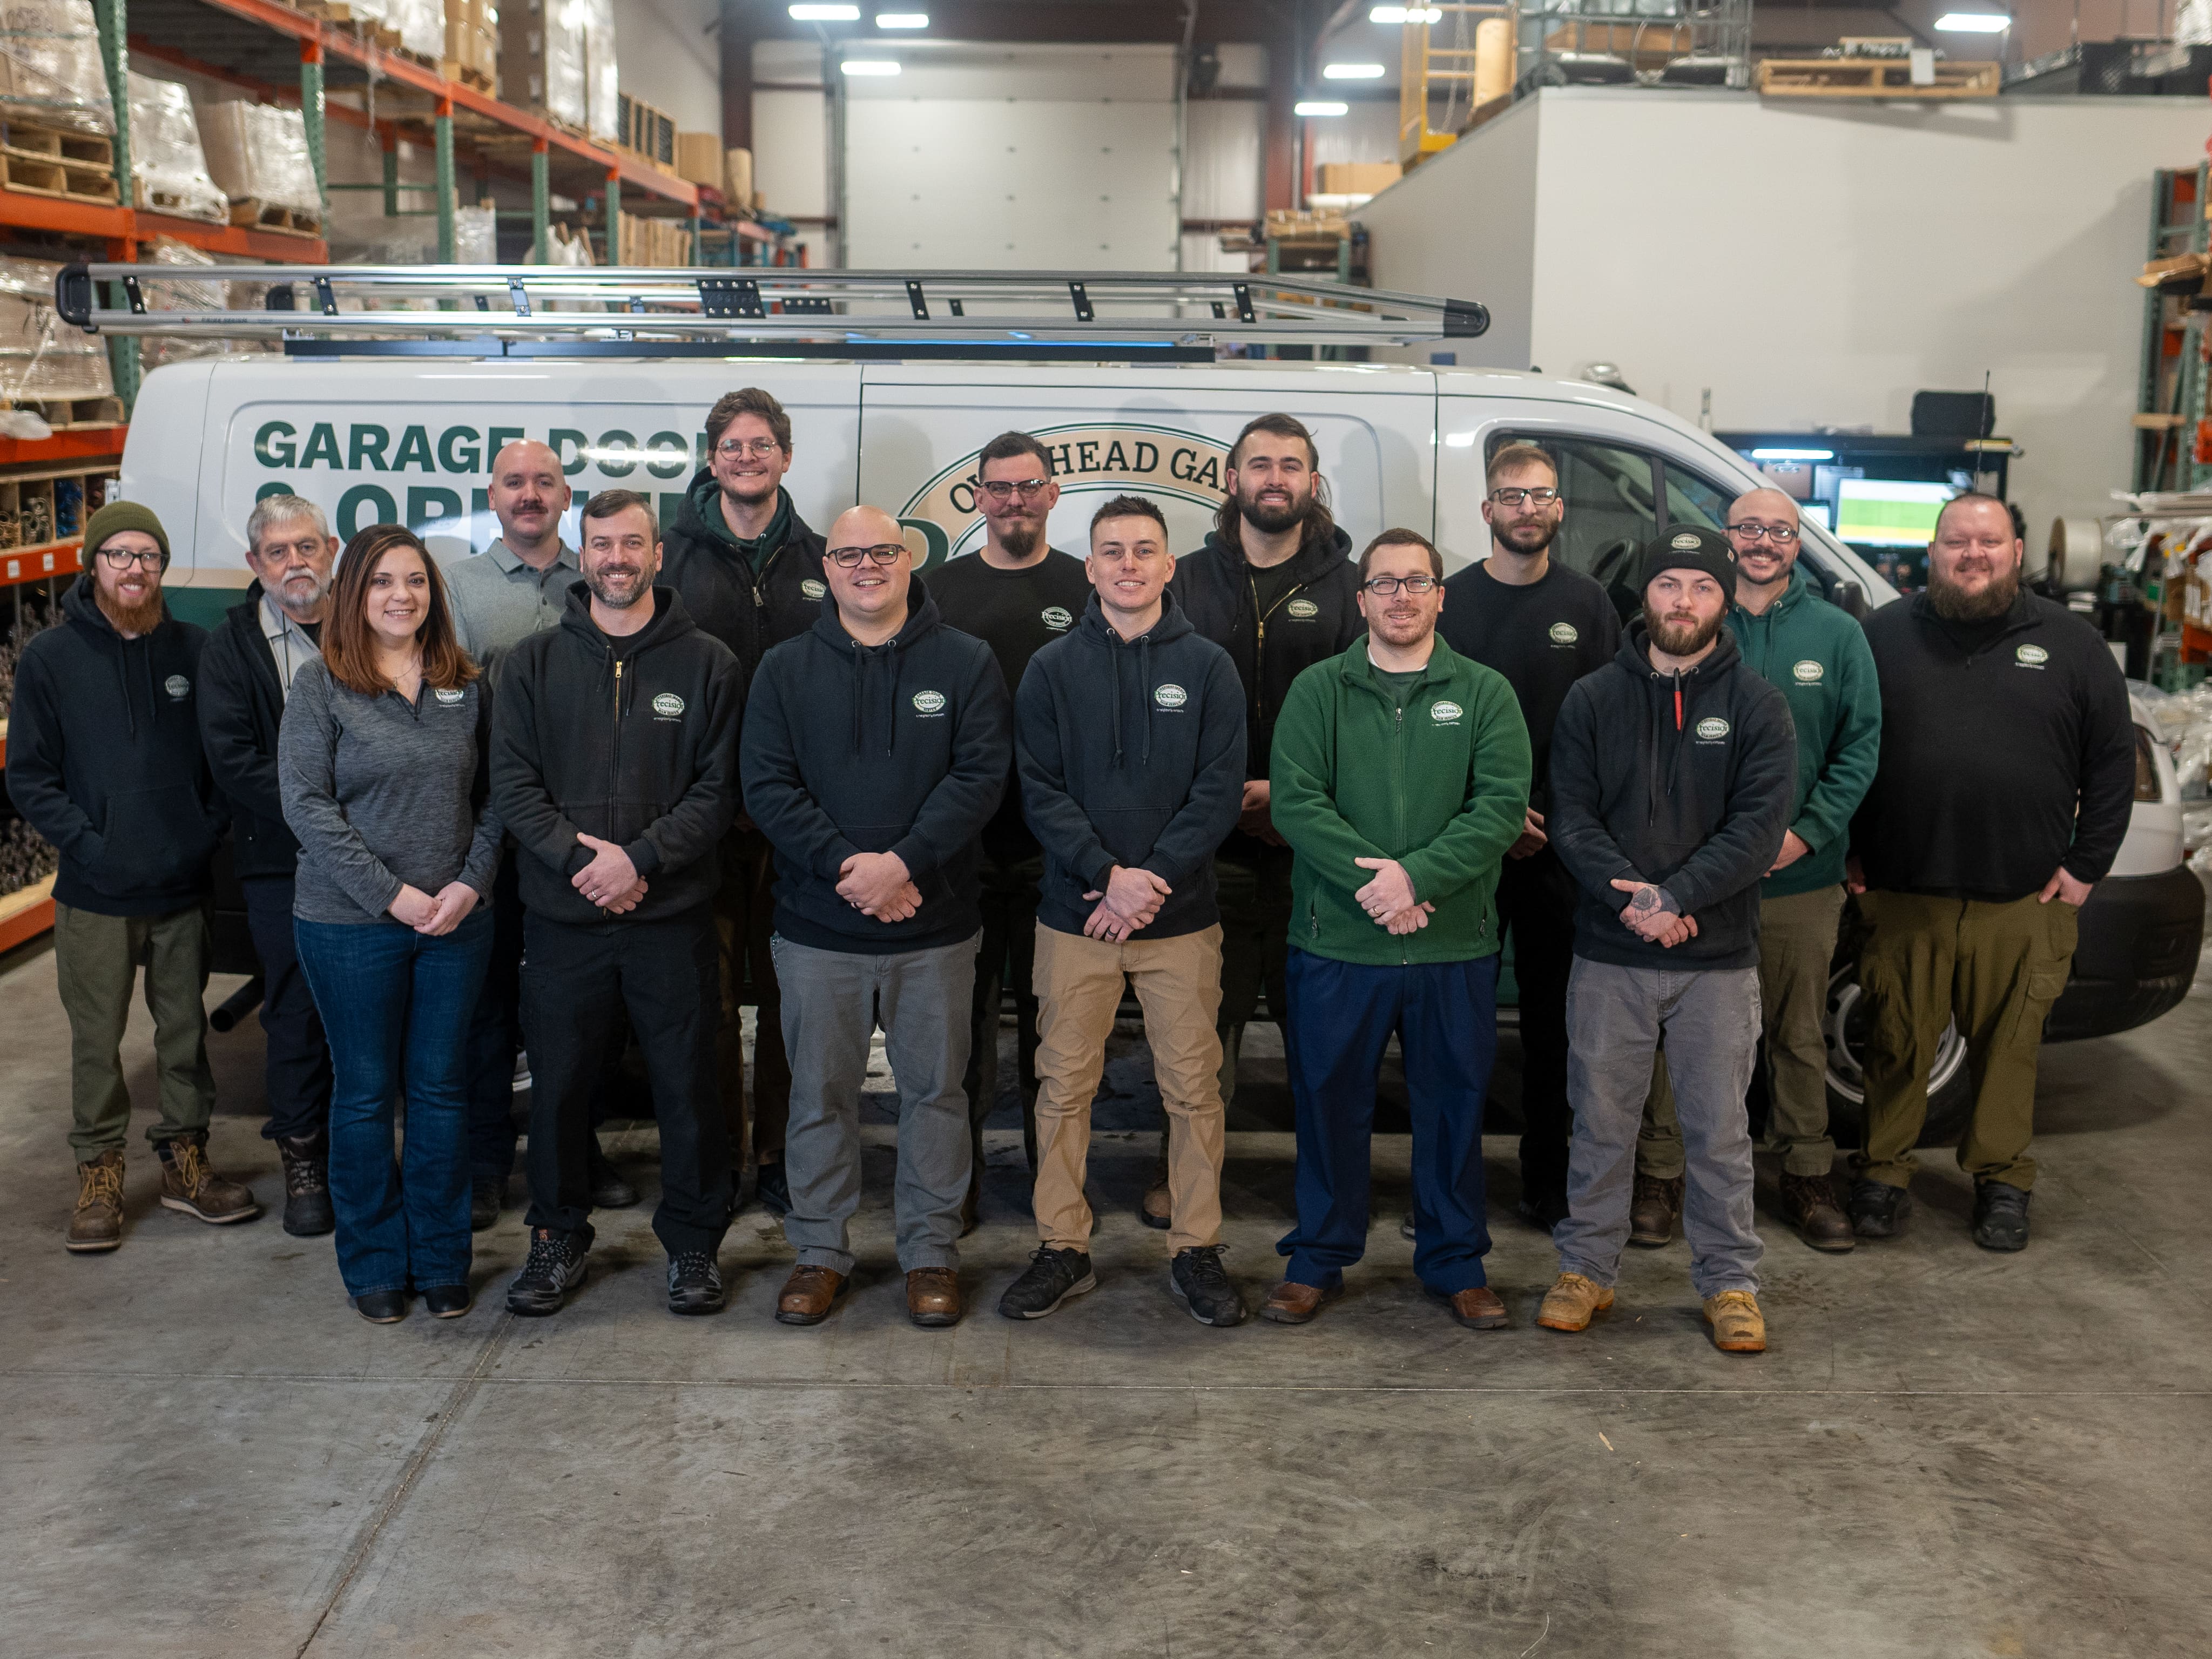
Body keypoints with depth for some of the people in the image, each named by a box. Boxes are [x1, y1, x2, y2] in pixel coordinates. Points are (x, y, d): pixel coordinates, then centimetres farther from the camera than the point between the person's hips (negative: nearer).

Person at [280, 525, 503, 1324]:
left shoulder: (466, 684, 7)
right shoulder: (320, 684, -3)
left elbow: (493, 796, 7)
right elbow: (306, 803, -8)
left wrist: (472, 881, -9)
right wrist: (392, 894, -13)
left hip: (457, 921, 3)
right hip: (350, 924, -2)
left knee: (441, 1087, 9)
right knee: (365, 1092, 7)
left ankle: (441, 1258, 22)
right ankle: (374, 1265, 21)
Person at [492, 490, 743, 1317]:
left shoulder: (706, 662, 3)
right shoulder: (535, 661, 6)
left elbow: (718, 790, -3)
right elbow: (511, 783, 0)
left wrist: (639, 858, -15)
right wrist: (580, 858, -13)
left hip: (674, 916, -1)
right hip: (560, 917, 1)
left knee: (689, 1086, 5)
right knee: (558, 1084, 11)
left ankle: (693, 1240, 22)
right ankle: (559, 1235, 29)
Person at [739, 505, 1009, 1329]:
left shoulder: (965, 662, 1)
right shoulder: (786, 668, 5)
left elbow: (980, 773, -8)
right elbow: (766, 784, -3)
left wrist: (903, 862, -19)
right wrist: (843, 864, -16)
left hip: (936, 927, -1)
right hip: (817, 927, 1)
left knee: (934, 1088, 8)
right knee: (819, 1092, 10)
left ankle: (932, 1251, 22)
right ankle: (820, 1250, 25)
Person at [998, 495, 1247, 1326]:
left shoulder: (1208, 667, 3)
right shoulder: (1053, 668, 4)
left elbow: (1221, 790, -3)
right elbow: (1040, 790, -1)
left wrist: (1153, 878, -13)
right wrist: (1109, 873, -14)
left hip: (1182, 915, 0)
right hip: (1074, 913, 1)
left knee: (1194, 1089, 4)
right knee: (1064, 1087, 5)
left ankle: (1195, 1250, 18)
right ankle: (1063, 1248, 18)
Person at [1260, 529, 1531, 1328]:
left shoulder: (1485, 694, 4)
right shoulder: (1317, 690, 4)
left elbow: (1502, 806, -7)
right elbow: (1295, 801, -7)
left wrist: (1417, 874, -19)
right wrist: (1369, 878, -19)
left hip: (1456, 945, 1)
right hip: (1336, 942, 0)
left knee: (1454, 1103, 11)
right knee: (1328, 1099, 9)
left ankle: (1454, 1261, 27)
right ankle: (1318, 1256, 25)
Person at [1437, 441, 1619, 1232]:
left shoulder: (1588, 603, 6)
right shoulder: (1450, 601, 2)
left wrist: (1557, 817, -8)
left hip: (1558, 843, 1)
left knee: (1554, 1016, 7)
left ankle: (1547, 1184, 18)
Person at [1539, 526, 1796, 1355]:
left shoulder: (1757, 707, 2)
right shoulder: (1592, 699, 5)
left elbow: (1758, 828, -8)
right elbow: (1571, 818, -2)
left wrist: (1675, 896, -19)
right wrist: (1632, 897, -16)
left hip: (1719, 957, -1)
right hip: (1608, 954, 1)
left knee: (1719, 1129, 7)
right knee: (1601, 1121, 9)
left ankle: (1729, 1280, 21)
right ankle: (1587, 1267, 23)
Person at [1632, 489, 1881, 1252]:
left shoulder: (1838, 634, 4)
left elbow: (1861, 744, 2)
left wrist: (1809, 831, -10)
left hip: (1801, 877, 1)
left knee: (1800, 1036, 13)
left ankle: (1808, 1175, 28)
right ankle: (1660, 1174, 19)